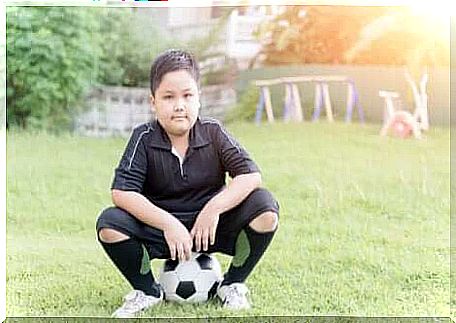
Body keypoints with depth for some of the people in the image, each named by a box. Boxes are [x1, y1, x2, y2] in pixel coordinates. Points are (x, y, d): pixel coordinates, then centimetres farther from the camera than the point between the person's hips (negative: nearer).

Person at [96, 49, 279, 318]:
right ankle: (147, 290, 1)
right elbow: (121, 192, -20)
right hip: (161, 228, -1)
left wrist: (214, 208, -27)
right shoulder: (144, 138, -9)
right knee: (109, 225, -26)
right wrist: (167, 223, -29)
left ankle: (233, 285, 0)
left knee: (265, 207, -22)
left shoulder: (213, 132, -6)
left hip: (210, 227, 1)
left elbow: (251, 175, -15)